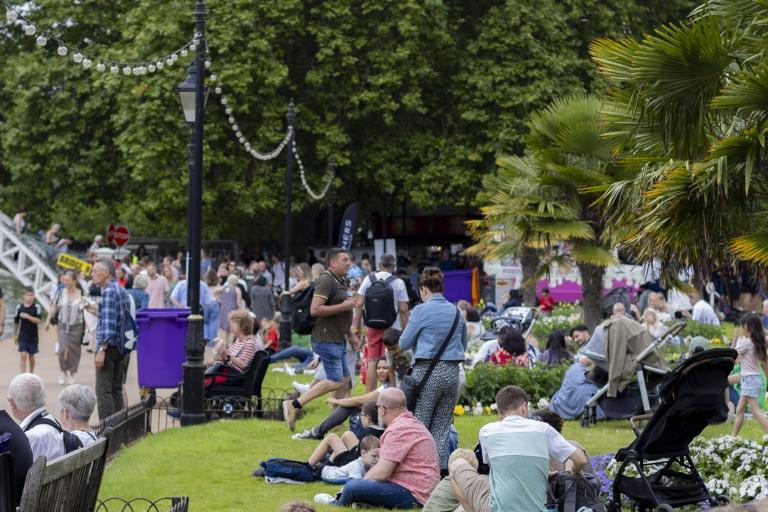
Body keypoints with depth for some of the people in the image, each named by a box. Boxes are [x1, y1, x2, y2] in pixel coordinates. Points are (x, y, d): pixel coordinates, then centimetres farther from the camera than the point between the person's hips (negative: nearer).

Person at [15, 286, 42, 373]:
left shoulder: (36, 307, -7)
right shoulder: (19, 307, -1)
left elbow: (39, 321, -14)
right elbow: (16, 322, 10)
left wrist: (27, 317, -23)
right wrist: (15, 335, 15)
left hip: (33, 336, 0)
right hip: (22, 336, 0)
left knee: (31, 356, 13)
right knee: (23, 355, -9)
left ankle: (31, 374, 32)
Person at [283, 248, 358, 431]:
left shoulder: (340, 282, 18)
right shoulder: (326, 280, -15)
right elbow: (315, 310, -25)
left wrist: (351, 335, 23)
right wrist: (344, 306, -21)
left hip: (337, 340, 10)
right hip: (326, 339, -10)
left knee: (345, 378, 11)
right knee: (335, 381, -12)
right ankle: (294, 405, -8)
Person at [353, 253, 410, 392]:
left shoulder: (369, 279, 1)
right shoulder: (398, 283, -5)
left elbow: (359, 305, 0)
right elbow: (403, 310, -8)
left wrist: (357, 327, 6)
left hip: (373, 326, 2)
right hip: (392, 328, -2)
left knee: (372, 362, 7)